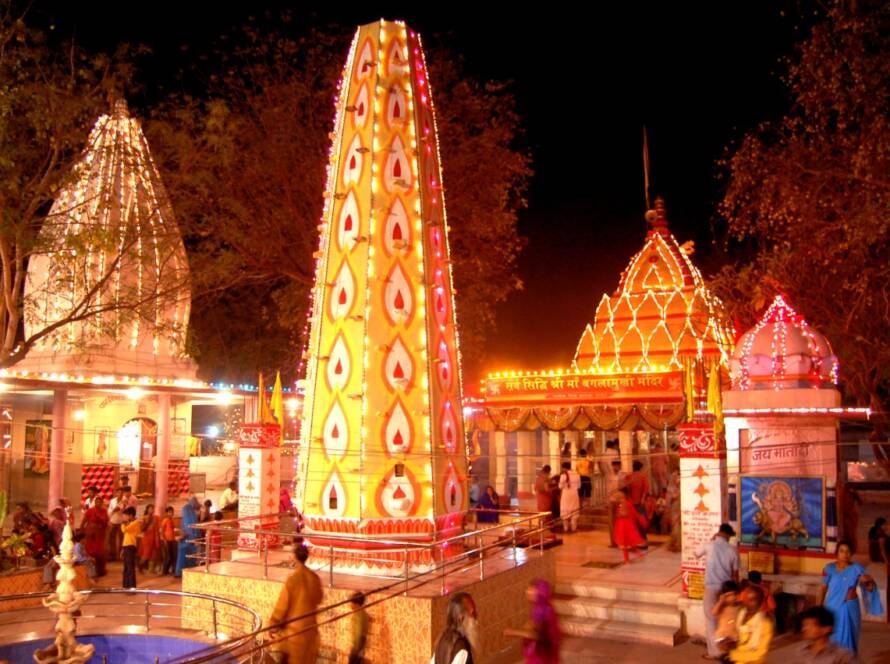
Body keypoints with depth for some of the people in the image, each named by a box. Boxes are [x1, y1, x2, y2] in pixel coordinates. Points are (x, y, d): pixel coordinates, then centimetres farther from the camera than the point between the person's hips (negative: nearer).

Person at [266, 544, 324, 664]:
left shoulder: (292, 579, -20)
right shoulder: (315, 578, -3)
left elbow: (282, 604, -15)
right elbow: (318, 599, 10)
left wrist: (273, 624, -5)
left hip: (293, 628, -5)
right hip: (309, 627, 5)